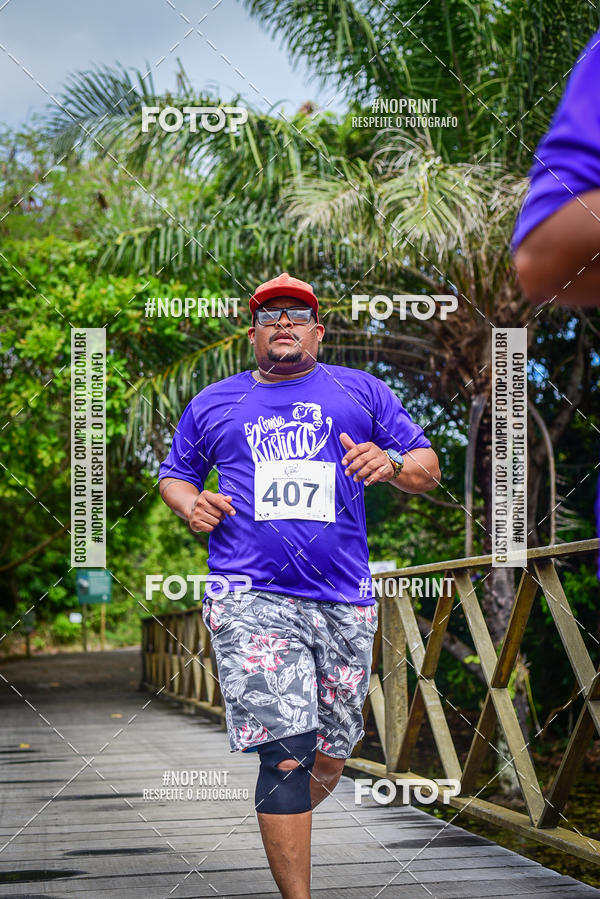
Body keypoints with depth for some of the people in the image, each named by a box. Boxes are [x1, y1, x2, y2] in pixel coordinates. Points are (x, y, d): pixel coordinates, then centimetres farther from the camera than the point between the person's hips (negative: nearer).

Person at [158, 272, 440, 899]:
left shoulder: (361, 392, 15)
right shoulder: (212, 403, 17)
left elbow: (429, 469, 13)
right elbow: (174, 474, 27)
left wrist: (392, 465, -10)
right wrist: (191, 505, 4)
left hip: (344, 601, 2)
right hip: (252, 598, -2)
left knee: (333, 747, 9)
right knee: (287, 753, -16)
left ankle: (290, 829, 38)